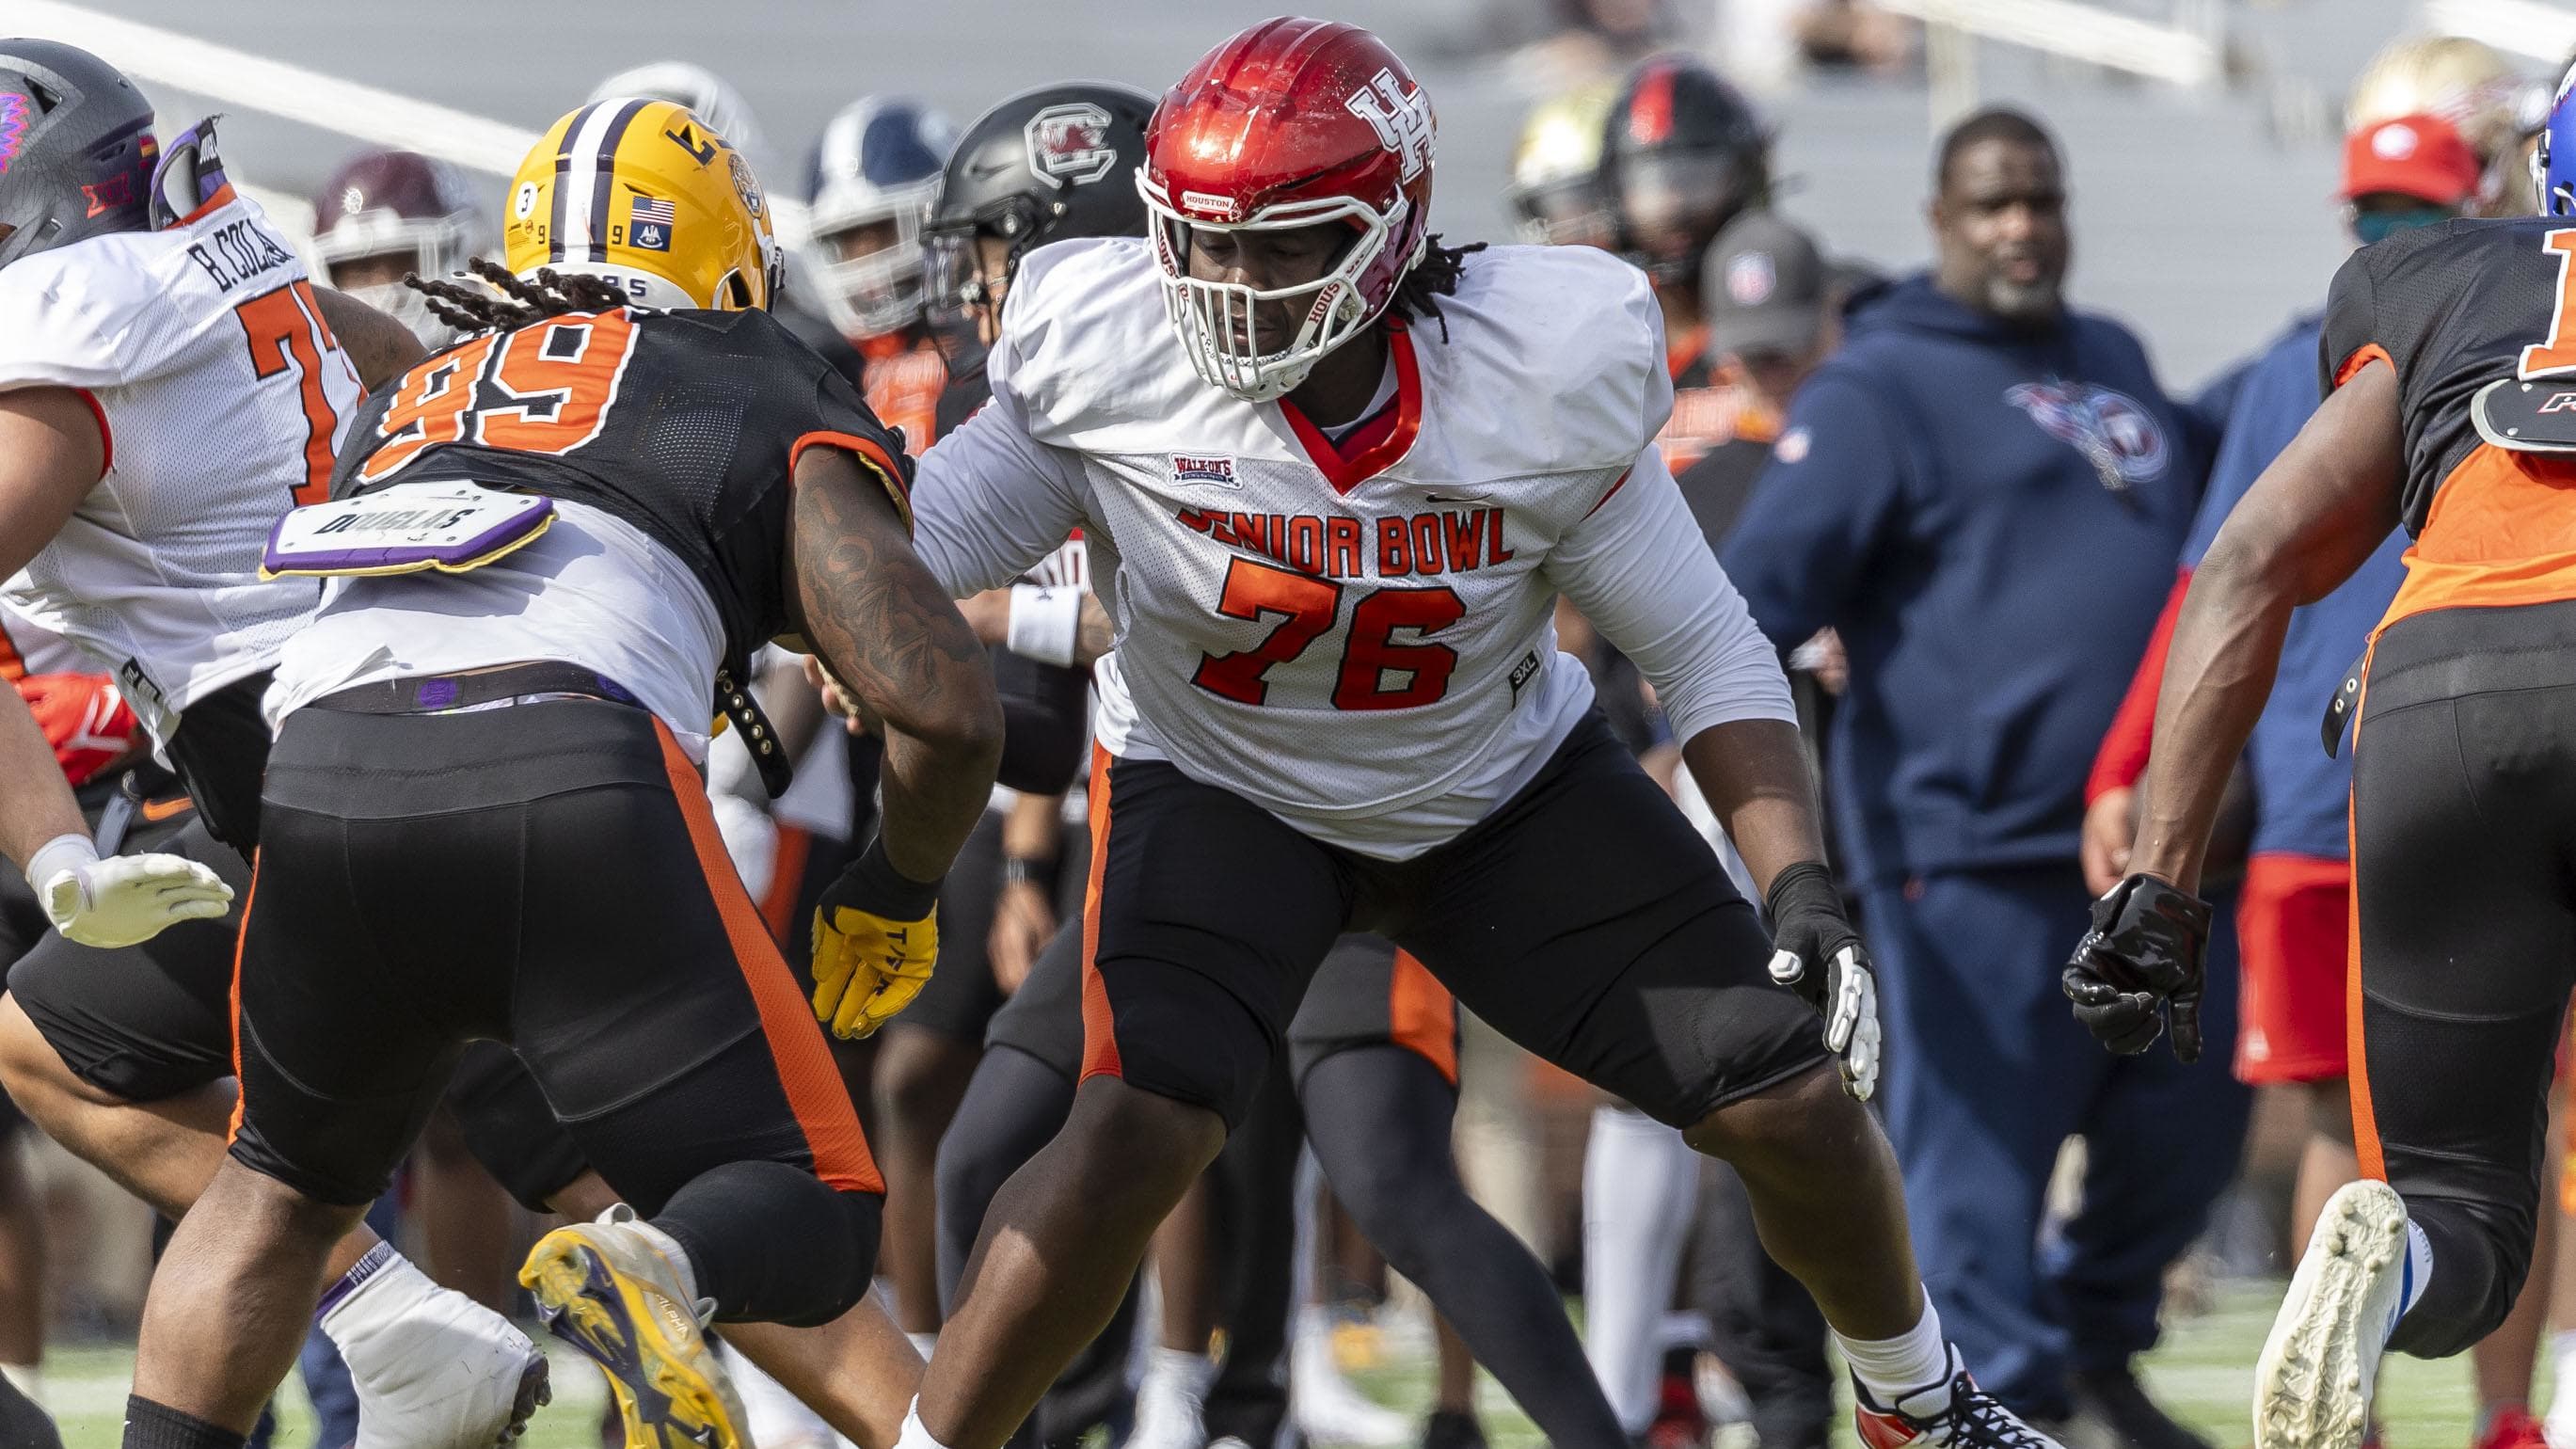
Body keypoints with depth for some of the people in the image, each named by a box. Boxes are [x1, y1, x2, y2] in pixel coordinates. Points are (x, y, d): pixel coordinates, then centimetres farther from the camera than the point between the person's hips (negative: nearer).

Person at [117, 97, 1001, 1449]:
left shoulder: (410, 403, 33)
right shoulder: (771, 408, 21)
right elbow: (944, 708, 12)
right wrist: (894, 900, 28)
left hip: (326, 777, 4)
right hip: (579, 779, -4)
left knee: (278, 1188, 30)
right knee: (809, 1233, 6)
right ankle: (651, 1273, -27)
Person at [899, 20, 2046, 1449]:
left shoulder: (1542, 386, -23)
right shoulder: (1110, 371, -25)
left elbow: (1705, 653, -13)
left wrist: (1801, 884, -23)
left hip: (1504, 788, 2)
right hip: (1221, 787, -2)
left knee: (1791, 1100, -1)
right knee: (1140, 1129, -29)